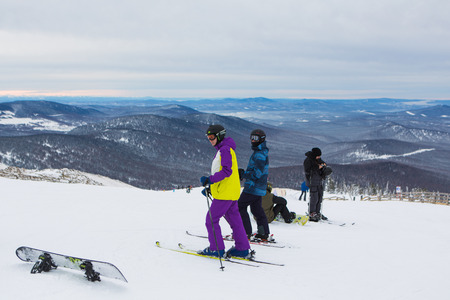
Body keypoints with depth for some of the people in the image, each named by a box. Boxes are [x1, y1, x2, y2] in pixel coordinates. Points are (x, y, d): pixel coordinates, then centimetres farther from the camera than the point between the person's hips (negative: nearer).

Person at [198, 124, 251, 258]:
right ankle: (242, 248, 15)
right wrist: (210, 186, 18)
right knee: (234, 219, 12)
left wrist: (209, 179, -26)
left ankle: (216, 248, 3)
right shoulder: (222, 149, 18)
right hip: (232, 192, 10)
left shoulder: (225, 149, -14)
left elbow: (226, 171, -23)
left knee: (211, 219, -3)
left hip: (225, 192, -10)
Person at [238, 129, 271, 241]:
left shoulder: (260, 154, -17)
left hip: (253, 187, -10)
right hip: (259, 188, 10)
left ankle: (245, 232, -3)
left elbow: (257, 172, -24)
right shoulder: (261, 152, 16)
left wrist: (243, 174, -19)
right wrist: (244, 173, 12)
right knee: (256, 208, 16)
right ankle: (264, 234, 19)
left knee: (240, 206, -4)